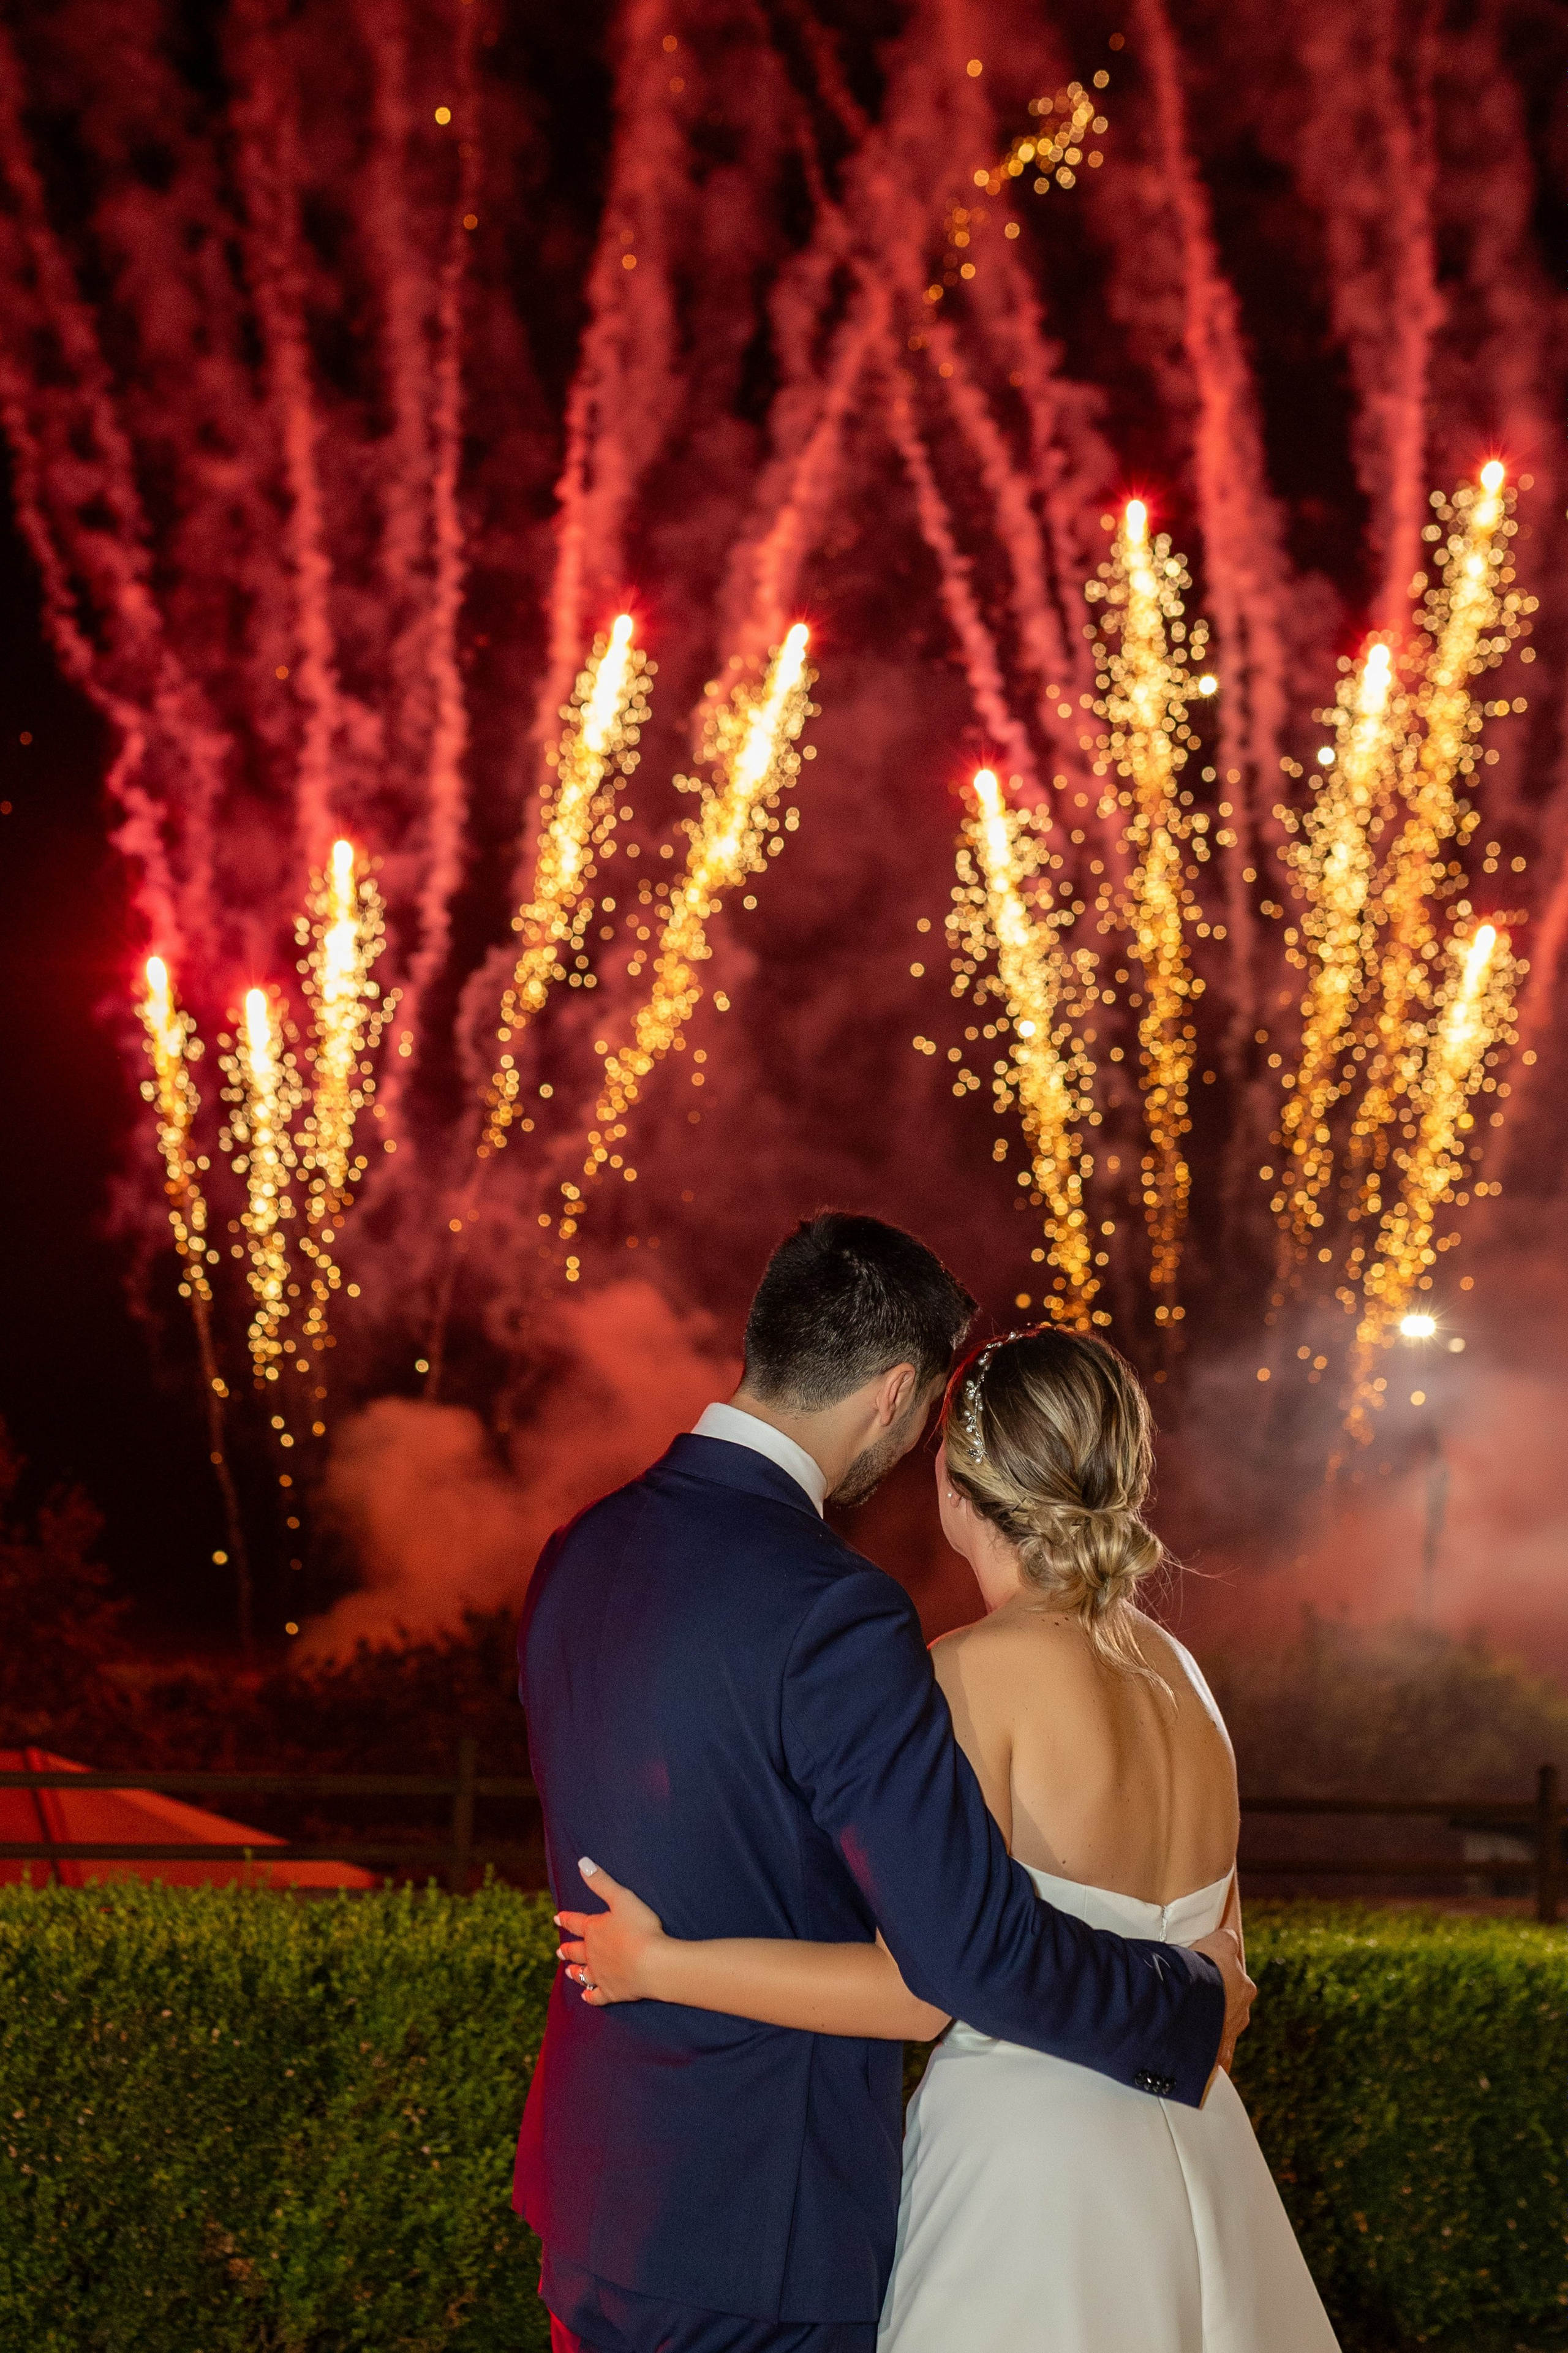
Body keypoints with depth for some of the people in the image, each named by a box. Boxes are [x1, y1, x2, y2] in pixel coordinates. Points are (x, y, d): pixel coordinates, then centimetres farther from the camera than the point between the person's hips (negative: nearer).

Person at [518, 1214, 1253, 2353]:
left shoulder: (579, 1555, 2)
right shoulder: (836, 1613, -24)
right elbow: (976, 1950, -23)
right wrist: (1193, 2001, -7)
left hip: (589, 2171, 8)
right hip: (754, 2222, -8)